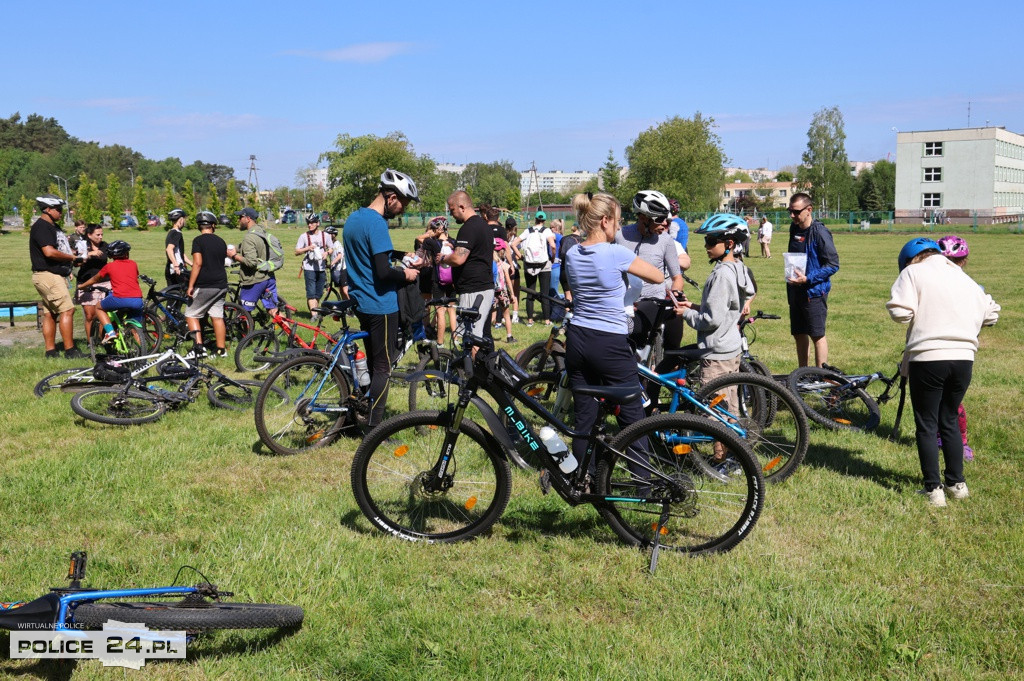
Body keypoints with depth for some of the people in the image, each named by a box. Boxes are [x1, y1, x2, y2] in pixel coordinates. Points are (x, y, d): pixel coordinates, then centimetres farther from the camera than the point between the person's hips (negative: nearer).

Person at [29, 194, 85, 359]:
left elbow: (61, 248, 25)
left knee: (50, 313, 11)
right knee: (67, 310, -13)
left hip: (56, 275, 11)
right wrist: (72, 257, -14)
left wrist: (76, 255, 7)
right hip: (48, 275, -11)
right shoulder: (41, 227, -14)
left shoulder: (53, 227, 18)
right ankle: (70, 350, -12)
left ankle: (50, 351, 14)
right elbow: (49, 252, -25)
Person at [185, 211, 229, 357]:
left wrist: (190, 285, -15)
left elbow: (197, 263, -17)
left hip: (205, 286, -6)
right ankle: (221, 349, 11)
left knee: (191, 315, 5)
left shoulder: (198, 240, -9)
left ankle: (199, 346, -6)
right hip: (221, 286, 6)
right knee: (217, 316, 10)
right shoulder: (221, 241, 11)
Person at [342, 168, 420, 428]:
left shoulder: (353, 219, 11)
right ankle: (374, 428, 1)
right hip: (381, 305, -9)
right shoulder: (377, 224, -19)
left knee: (372, 363, 17)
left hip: (361, 302, 9)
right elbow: (383, 273, -25)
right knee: (383, 368, -2)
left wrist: (397, 268, 16)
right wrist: (405, 274, -7)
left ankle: (363, 415, 23)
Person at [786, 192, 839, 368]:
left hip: (814, 291, -8)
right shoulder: (794, 229, 10)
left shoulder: (820, 232, -14)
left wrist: (808, 279, -23)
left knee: (817, 335, -3)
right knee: (799, 334, 12)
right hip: (795, 290, 8)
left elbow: (833, 265, -15)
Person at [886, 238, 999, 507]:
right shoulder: (964, 278, 17)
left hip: (927, 359, -5)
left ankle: (933, 489, 6)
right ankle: (957, 483, 25)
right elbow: (991, 314, 20)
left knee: (926, 425, 5)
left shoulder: (913, 273, -1)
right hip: (964, 359, 5)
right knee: (950, 421, 20)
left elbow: (901, 312, -13)